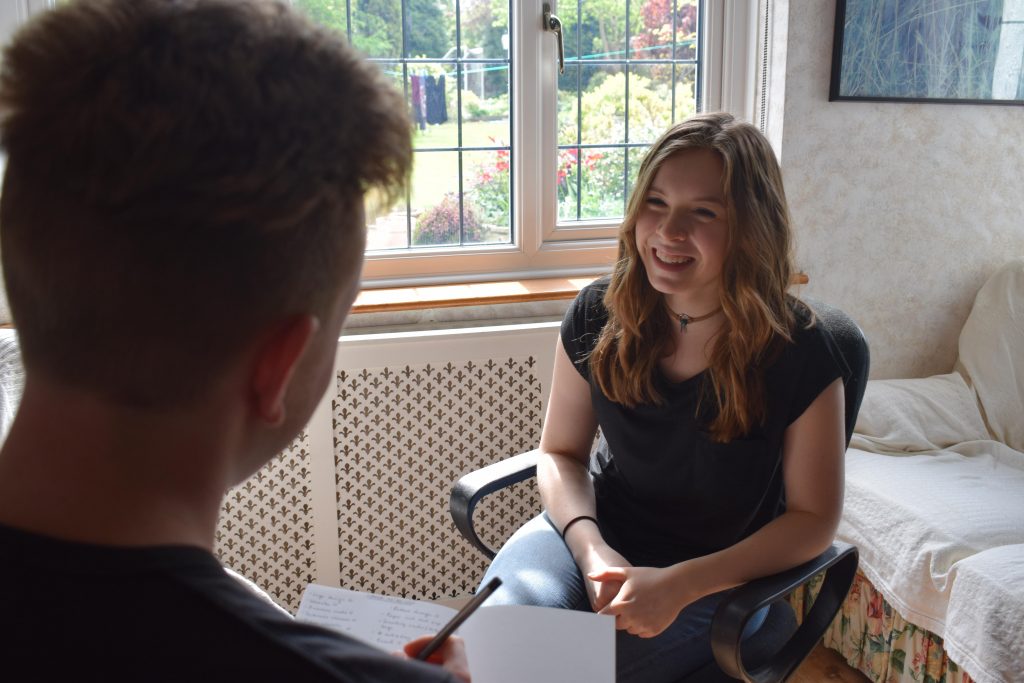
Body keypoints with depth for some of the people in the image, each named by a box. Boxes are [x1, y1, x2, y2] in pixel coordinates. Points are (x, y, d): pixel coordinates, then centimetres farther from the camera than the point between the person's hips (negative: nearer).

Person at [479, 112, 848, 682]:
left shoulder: (798, 353, -18)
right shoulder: (600, 315, -8)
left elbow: (814, 518, -10)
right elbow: (561, 453, 3)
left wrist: (680, 583, -22)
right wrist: (592, 551, -17)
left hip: (719, 576, -2)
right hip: (598, 530, 3)